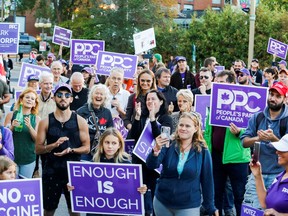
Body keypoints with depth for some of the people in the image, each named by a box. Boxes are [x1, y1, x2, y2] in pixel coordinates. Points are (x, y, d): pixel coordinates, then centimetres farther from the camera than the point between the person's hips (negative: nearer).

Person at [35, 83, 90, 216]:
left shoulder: (79, 121, -1)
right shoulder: (45, 122, 0)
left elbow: (86, 148, 0)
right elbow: (38, 149, -1)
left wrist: (71, 150, -18)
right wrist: (54, 145, -19)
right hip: (51, 171, 0)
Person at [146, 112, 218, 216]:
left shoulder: (202, 151, -5)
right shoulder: (168, 145, -4)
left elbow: (207, 180, -1)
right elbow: (151, 165, -16)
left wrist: (211, 207, 1)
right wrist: (156, 150, -35)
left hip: (189, 206, -2)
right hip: (162, 203, 2)